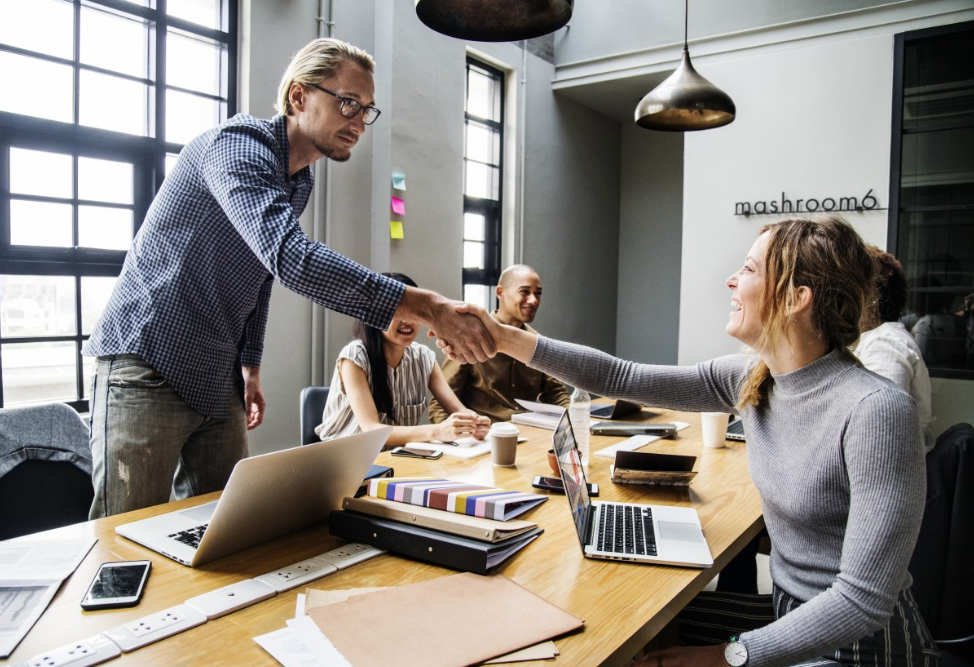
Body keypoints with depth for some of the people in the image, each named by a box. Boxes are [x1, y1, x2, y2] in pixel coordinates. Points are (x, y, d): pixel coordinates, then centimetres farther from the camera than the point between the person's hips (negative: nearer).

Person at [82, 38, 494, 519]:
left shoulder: (300, 183, 10)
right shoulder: (240, 145, -19)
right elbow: (288, 257, -37)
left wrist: (250, 367, 17)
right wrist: (423, 307, -42)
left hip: (218, 382, 8)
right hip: (148, 366, -8)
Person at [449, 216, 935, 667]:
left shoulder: (876, 411, -27)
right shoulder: (749, 380, -6)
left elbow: (864, 599, -26)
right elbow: (622, 379, -4)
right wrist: (506, 339, -8)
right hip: (788, 611, 5)